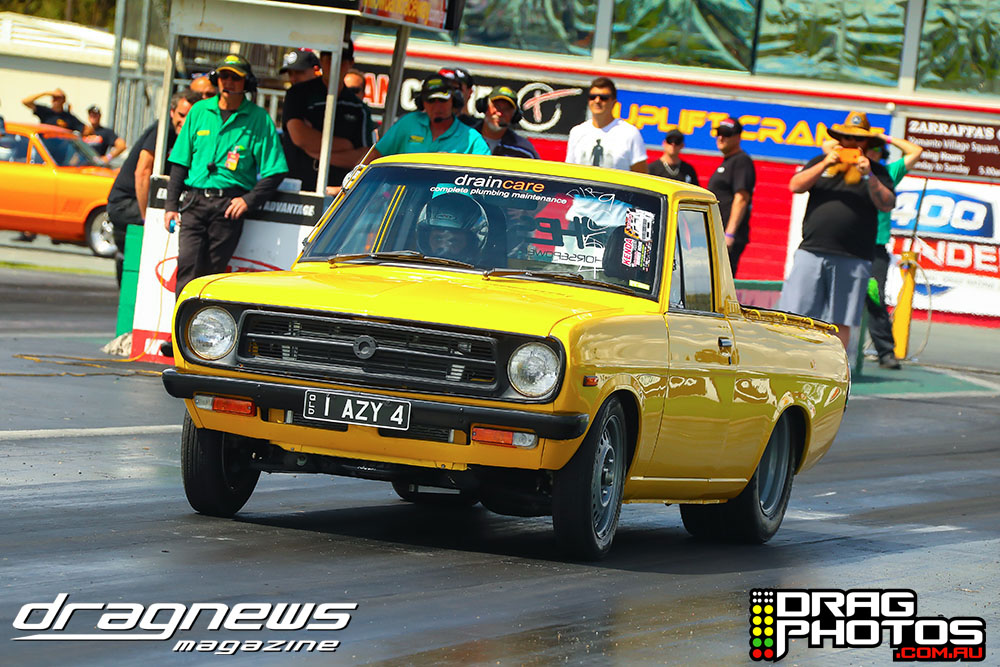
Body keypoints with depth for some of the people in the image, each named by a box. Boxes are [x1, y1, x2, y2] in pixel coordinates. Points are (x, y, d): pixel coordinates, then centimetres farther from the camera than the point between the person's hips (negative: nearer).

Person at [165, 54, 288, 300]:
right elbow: (180, 162, 16)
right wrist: (171, 205, 9)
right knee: (187, 265, -11)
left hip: (229, 205, -2)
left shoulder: (259, 119, 4)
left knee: (213, 270, -5)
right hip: (195, 202, 2)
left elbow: (274, 172, 3)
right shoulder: (200, 111, 13)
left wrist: (249, 200, -10)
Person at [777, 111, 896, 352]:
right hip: (812, 252, 1)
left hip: (852, 259, -1)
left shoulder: (876, 171, 11)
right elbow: (795, 185, 4)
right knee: (797, 314, -4)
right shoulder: (821, 162, 16)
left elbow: (887, 204, -1)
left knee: (841, 323, 0)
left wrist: (868, 177, -13)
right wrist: (825, 165, -6)